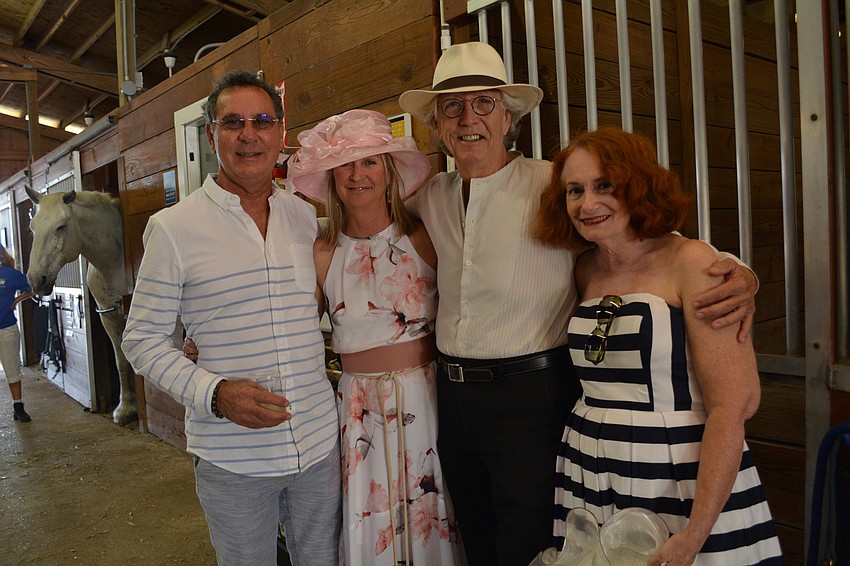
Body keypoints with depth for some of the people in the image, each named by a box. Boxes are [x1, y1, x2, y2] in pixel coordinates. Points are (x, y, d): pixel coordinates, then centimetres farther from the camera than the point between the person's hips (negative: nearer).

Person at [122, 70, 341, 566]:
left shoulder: (306, 217, 4)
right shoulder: (173, 227, -8)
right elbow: (143, 339, -5)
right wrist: (214, 393, -19)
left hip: (319, 443, 4)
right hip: (232, 456, -3)